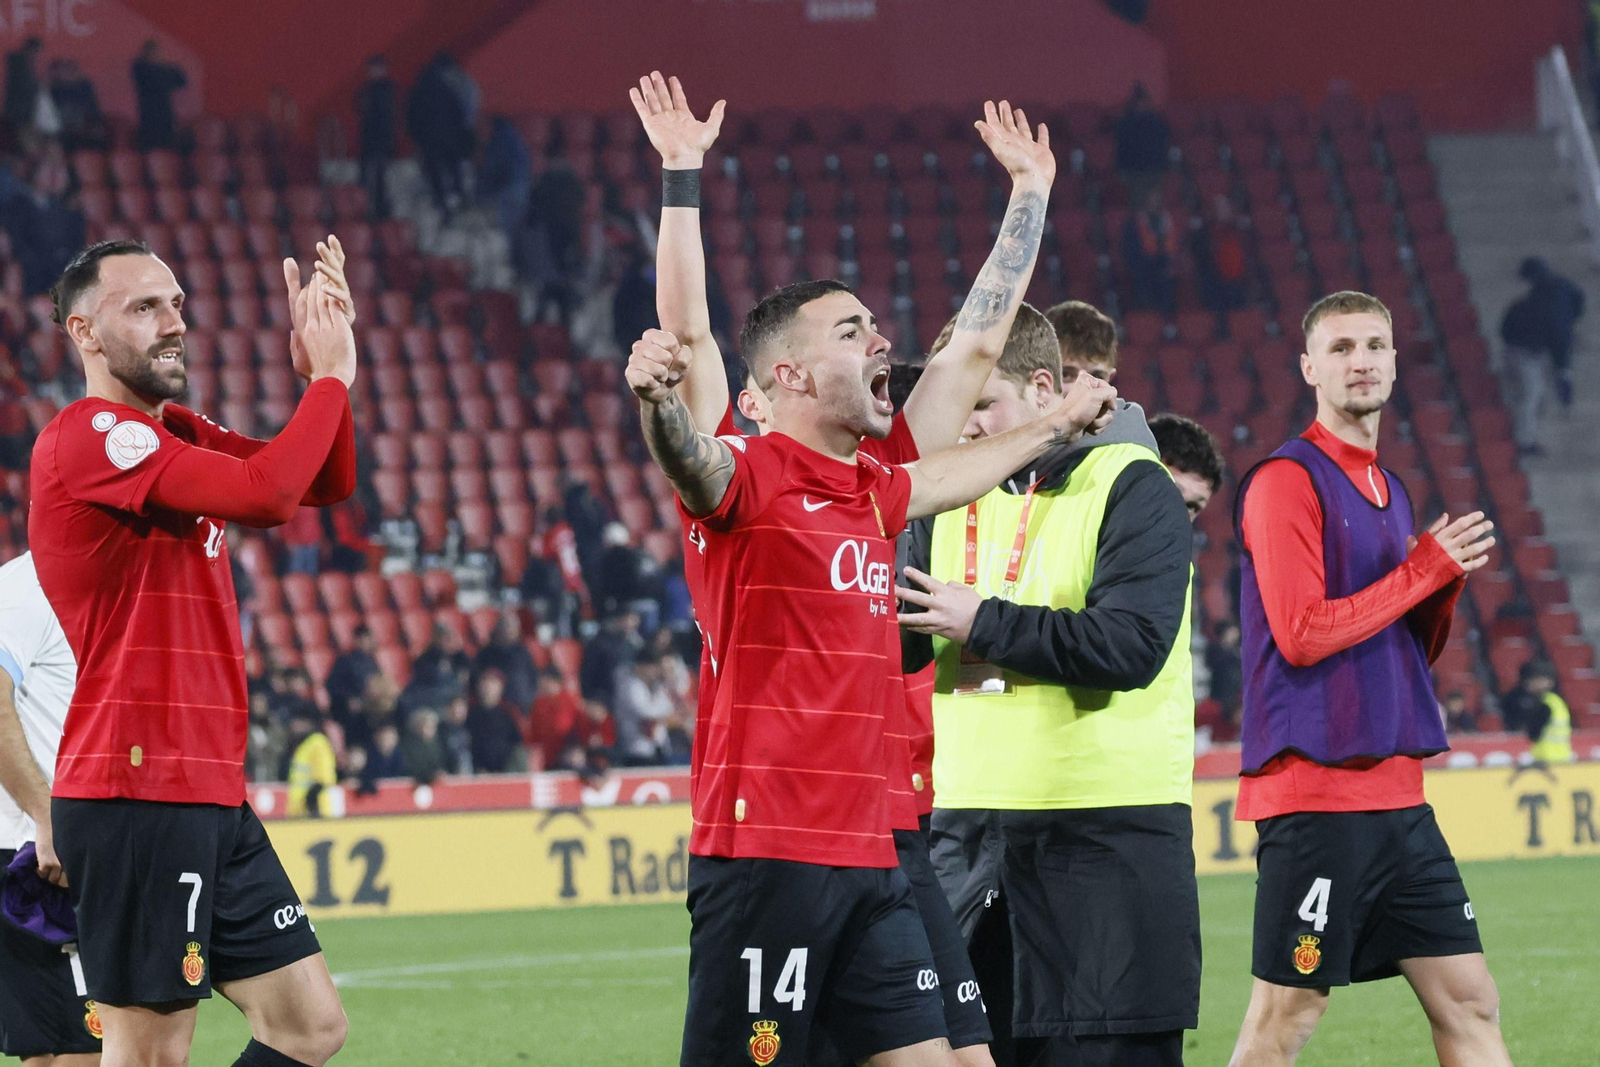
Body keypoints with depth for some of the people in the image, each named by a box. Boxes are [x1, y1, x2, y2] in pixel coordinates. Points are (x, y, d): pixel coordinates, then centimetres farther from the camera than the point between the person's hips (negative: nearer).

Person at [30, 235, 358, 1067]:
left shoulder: (173, 433, 18)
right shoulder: (88, 437, -13)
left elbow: (323, 482, 18)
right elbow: (264, 494, -23)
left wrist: (322, 366, 2)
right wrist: (331, 376, -10)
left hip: (211, 796, 10)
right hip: (136, 794, -10)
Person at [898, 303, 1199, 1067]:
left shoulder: (1131, 487, -6)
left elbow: (1130, 644, -19)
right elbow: (897, 645, 10)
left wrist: (982, 623, -15)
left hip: (1107, 832, -6)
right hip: (968, 824, 6)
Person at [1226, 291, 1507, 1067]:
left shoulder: (1389, 491, 17)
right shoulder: (1285, 480, -8)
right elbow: (1301, 633, -17)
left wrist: (1447, 581, 2)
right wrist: (1424, 570, -10)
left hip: (1395, 792, 8)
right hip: (1313, 791, -8)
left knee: (1469, 1004, 6)